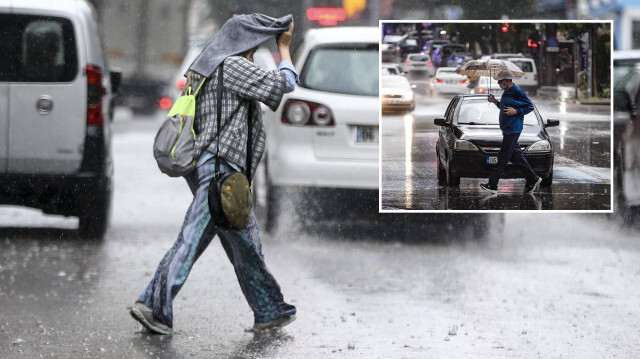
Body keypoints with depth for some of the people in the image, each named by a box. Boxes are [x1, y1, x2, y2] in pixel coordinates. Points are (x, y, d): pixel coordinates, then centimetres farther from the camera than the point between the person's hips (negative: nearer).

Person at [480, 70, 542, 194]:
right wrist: (495, 102, 12)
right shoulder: (507, 92, 15)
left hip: (512, 130, -10)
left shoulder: (517, 92, -13)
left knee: (503, 157, -9)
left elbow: (530, 107, -12)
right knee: (516, 156, 12)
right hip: (507, 129, 10)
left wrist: (516, 111, -21)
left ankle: (492, 185, -9)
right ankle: (533, 180, 18)